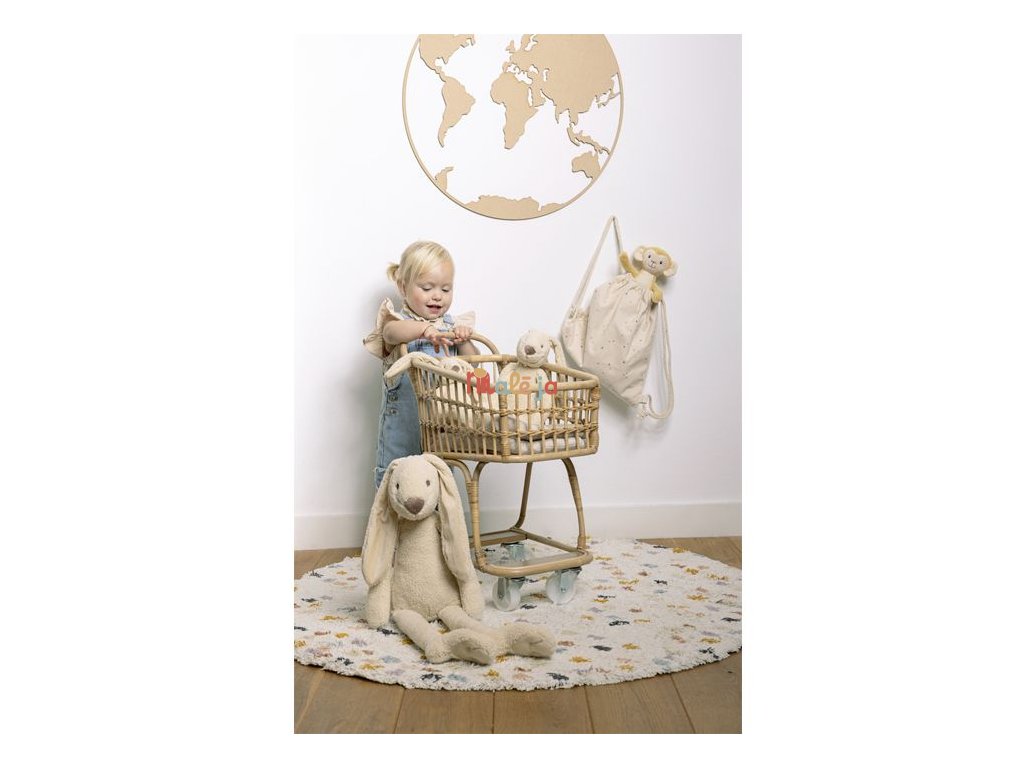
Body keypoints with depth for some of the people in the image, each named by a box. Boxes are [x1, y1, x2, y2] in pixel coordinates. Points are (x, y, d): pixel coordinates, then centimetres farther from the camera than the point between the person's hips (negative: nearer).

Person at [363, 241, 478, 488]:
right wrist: (423, 329, -49)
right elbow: (391, 332, -31)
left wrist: (464, 340, -11)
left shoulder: (452, 326, 10)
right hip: (403, 422, -4)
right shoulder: (399, 321, -6)